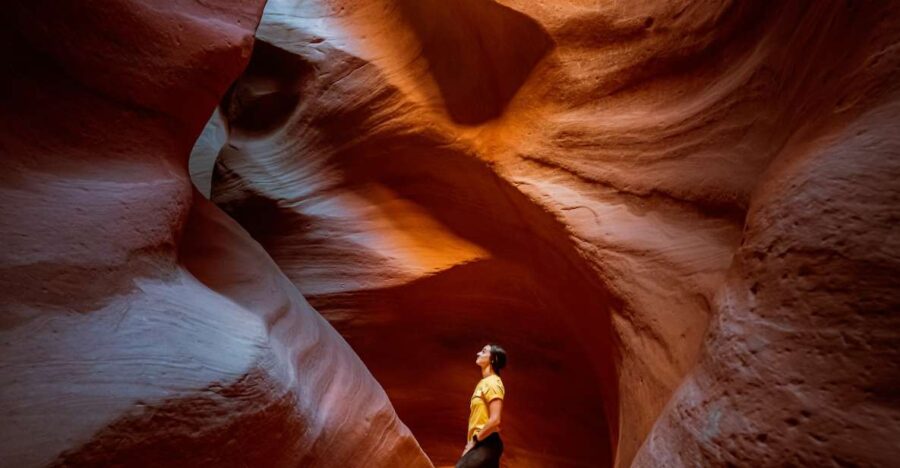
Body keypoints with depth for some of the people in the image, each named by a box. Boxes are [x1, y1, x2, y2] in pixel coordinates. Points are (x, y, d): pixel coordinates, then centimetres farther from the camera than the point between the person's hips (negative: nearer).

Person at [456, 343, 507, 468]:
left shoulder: (492, 383, -12)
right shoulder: (484, 382, 17)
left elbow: (495, 420, -22)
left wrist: (474, 441, -13)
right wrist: (472, 442, 11)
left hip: (485, 444, -10)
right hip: (483, 445, 10)